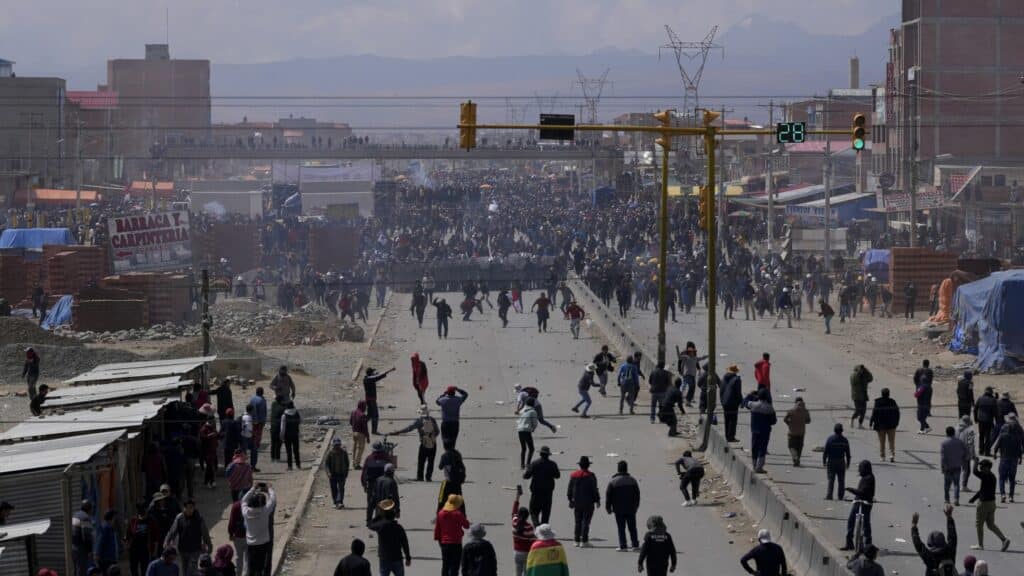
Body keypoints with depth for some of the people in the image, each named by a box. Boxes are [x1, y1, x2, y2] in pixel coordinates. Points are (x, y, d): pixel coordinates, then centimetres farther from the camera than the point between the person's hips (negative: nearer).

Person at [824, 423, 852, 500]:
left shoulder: (830, 439, -9)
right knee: (841, 480, 8)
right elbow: (848, 453, 4)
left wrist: (824, 461, 1)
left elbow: (825, 451, -8)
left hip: (831, 462, -2)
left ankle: (829, 495, -3)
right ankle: (841, 496, 9)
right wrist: (848, 463, 14)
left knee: (831, 479, 1)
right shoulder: (844, 440, -2)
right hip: (841, 462, 2)